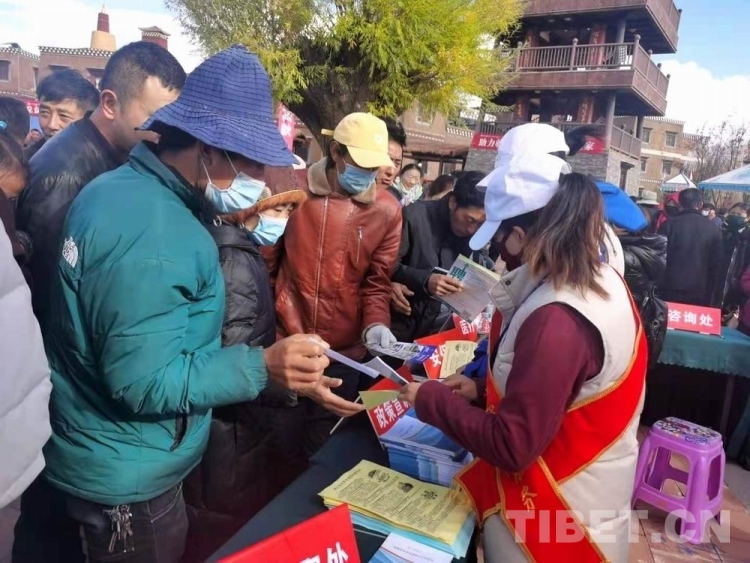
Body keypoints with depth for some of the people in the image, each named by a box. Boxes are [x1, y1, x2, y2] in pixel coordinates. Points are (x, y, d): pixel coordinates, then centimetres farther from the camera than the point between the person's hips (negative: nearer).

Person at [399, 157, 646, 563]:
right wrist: (484, 389, 3)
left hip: (557, 515, -8)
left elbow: (511, 446, -27)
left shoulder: (557, 322, -33)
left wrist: (431, 400, -17)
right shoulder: (602, 280, -4)